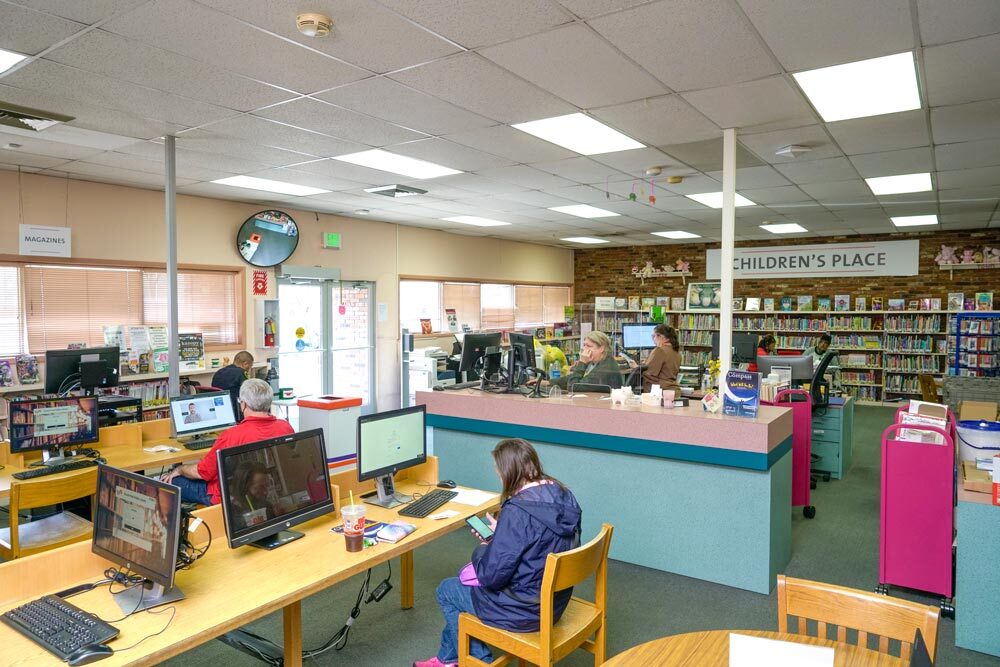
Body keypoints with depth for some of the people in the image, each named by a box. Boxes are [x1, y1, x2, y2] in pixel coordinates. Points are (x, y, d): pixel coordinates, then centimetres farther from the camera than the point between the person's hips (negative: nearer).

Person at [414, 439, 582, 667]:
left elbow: (491, 577, -24)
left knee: (446, 590, 16)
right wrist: (499, 534, 9)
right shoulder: (563, 495, -5)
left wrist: (481, 550, -4)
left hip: (526, 612, -8)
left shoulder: (517, 512, -30)